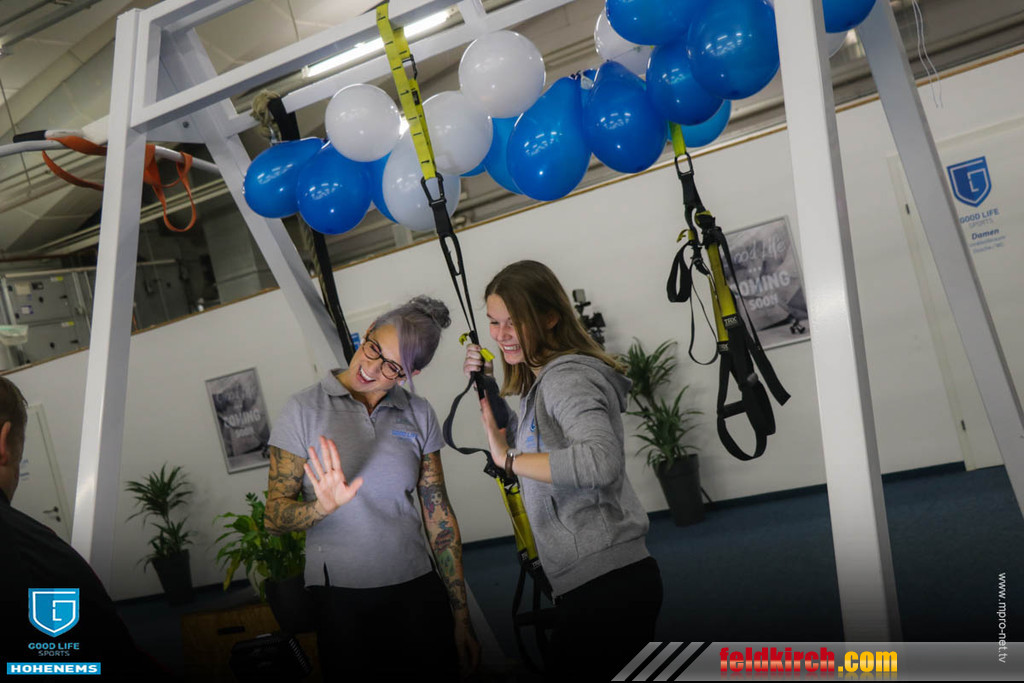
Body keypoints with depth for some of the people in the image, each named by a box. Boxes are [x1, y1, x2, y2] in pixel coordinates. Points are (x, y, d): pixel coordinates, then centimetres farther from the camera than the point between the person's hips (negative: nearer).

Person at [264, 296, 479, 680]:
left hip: (418, 592, 3)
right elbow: (274, 518, -7)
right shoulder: (304, 409, -6)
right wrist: (322, 507, -29)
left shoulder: (419, 415, 1)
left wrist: (461, 618, 3)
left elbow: (439, 517, 3)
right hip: (341, 599, -2)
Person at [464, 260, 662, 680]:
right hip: (589, 581, 10)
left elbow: (601, 461, -33)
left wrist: (508, 458, -23)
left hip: (606, 583, -10)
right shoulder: (541, 381, 15)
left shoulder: (567, 378, -16)